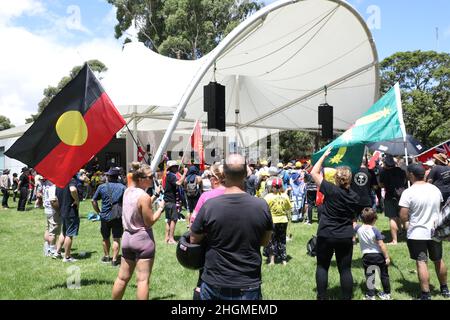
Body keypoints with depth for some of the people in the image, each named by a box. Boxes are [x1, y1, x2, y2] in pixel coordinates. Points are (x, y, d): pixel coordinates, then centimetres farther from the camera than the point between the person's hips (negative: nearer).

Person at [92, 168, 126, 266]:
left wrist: (99, 212, 10)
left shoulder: (101, 187, -1)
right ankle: (114, 260, 1)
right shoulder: (122, 187, -4)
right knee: (116, 239, 3)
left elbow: (93, 201, 2)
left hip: (105, 216, 1)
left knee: (105, 238, 19)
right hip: (118, 216, -1)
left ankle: (106, 256, 33)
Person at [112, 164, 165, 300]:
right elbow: (149, 222, -14)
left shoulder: (127, 191, 5)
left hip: (127, 237, 8)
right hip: (143, 238, -7)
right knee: (143, 280, -1)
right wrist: (160, 208, -3)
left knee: (122, 277, 17)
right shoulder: (144, 196, -17)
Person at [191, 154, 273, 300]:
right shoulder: (262, 206, -12)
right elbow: (265, 242, 3)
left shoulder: (209, 206, -16)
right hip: (249, 285, 0)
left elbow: (194, 240, -1)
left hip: (214, 285, 0)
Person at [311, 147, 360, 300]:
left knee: (322, 266, 10)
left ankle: (322, 297, 14)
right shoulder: (354, 196, 0)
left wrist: (324, 156, 0)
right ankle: (347, 297, 15)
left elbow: (314, 173, -7)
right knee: (345, 269, 9)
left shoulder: (330, 190, -14)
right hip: (346, 237, 3)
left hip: (325, 236, -3)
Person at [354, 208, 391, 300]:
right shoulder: (375, 230, -17)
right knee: (384, 275, 16)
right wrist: (387, 257, -10)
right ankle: (387, 294, 27)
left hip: (366, 256, 2)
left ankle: (370, 295, 14)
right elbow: (381, 245, -16)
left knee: (369, 276, 11)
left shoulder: (358, 228, -8)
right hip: (378, 255, -2)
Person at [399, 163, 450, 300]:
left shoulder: (408, 192, -17)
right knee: (438, 260, 20)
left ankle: (426, 295, 4)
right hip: (435, 231, 6)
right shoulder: (435, 189, 2)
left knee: (421, 262, 1)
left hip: (417, 233, -5)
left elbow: (403, 216, -18)